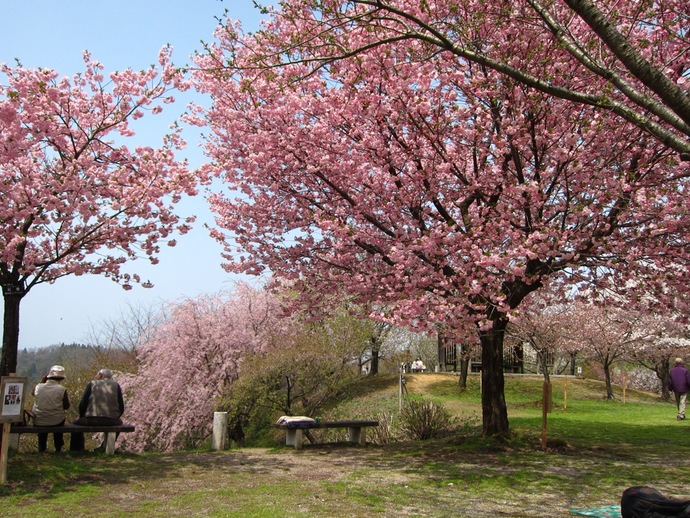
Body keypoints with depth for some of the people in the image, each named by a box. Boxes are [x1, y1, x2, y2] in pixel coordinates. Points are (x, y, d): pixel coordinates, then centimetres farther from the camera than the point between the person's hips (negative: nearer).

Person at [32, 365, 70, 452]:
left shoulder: (38, 387, -6)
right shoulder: (62, 390, -12)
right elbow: (66, 406, -5)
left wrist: (43, 379, 12)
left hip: (38, 422, 2)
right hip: (56, 422, -2)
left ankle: (41, 448, 42)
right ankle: (58, 448, 38)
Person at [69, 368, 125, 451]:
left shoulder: (92, 384, 5)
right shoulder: (116, 385, 9)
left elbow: (82, 404, 1)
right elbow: (121, 407, 6)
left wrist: (82, 417, 19)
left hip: (92, 420, -1)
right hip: (111, 421, 2)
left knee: (75, 423, 30)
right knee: (119, 422, 37)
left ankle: (76, 451, 32)